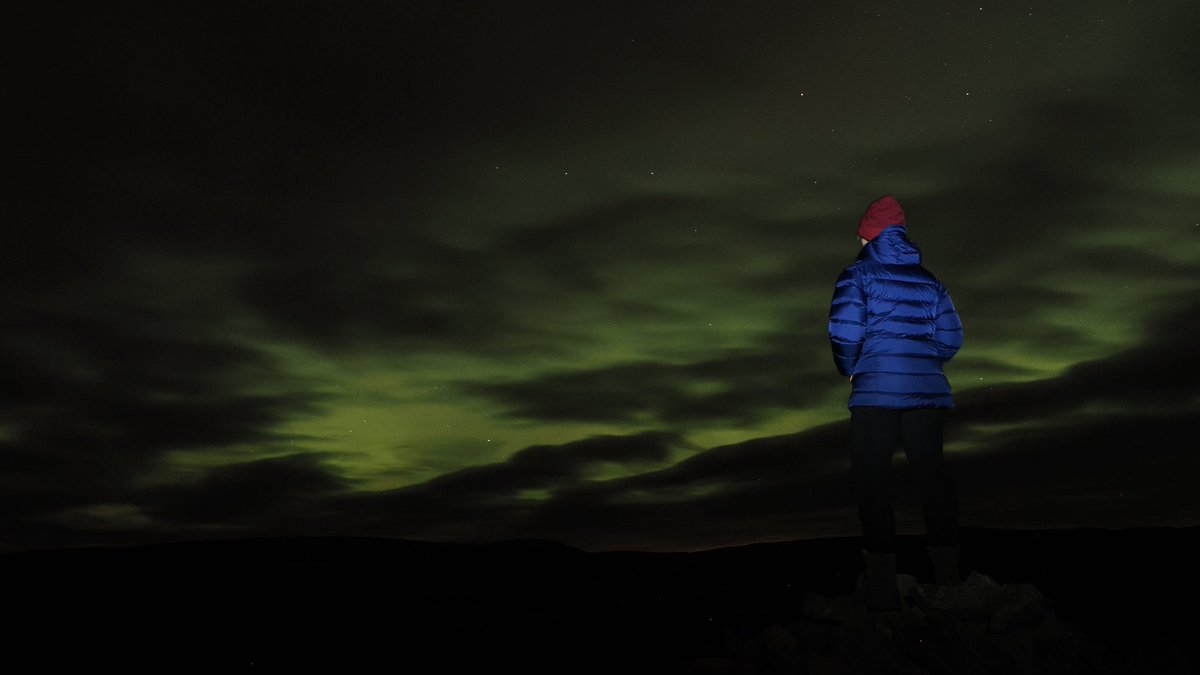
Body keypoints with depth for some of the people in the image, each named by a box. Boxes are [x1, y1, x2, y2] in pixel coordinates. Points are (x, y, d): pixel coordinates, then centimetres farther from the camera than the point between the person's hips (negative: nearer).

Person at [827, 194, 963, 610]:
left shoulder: (858, 275, -1)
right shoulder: (928, 280, 14)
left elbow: (844, 331, -12)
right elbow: (951, 338, 11)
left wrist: (848, 369, 5)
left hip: (876, 389, -5)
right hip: (927, 390, 5)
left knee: (871, 478, -1)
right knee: (931, 473, 12)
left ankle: (882, 583, -3)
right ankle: (947, 572, 19)